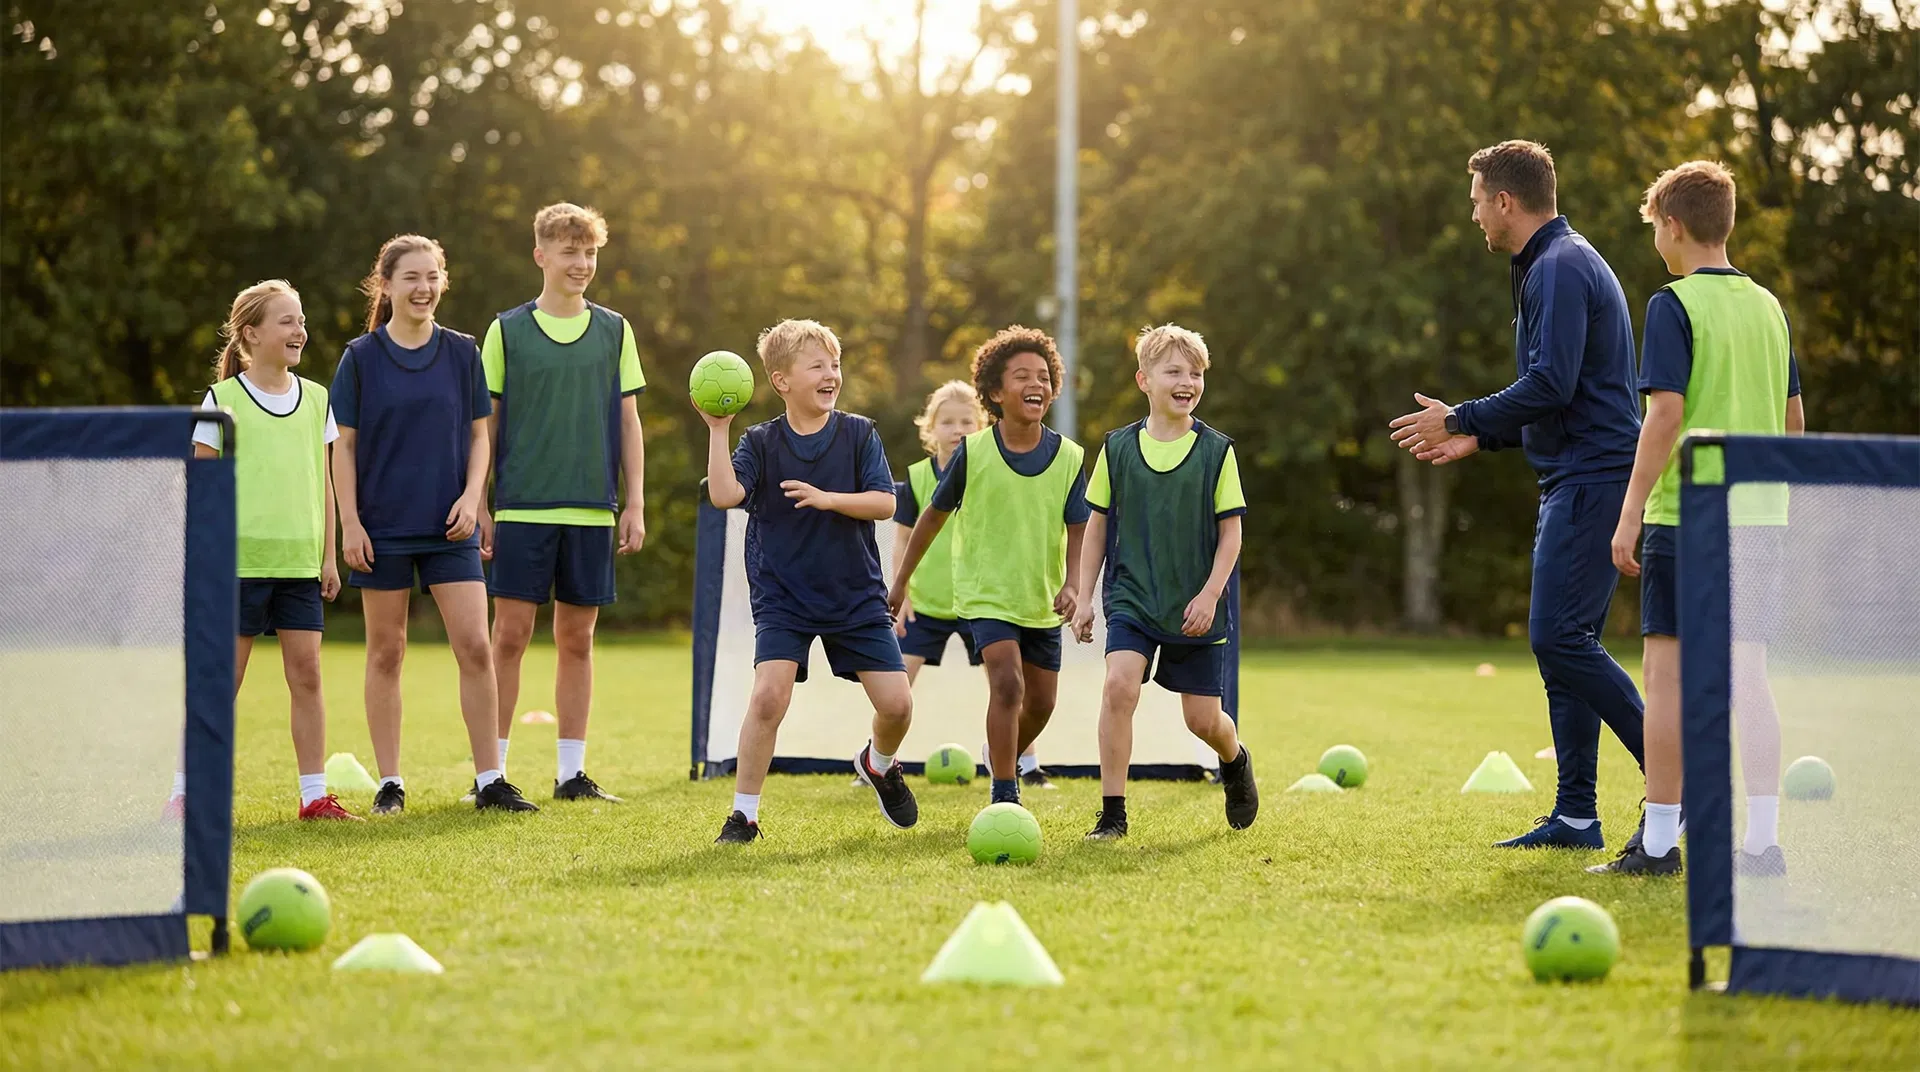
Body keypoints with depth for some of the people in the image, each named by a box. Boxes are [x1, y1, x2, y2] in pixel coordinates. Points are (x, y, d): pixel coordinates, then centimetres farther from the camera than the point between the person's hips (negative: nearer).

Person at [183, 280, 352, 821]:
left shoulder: (315, 399, 10)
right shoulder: (224, 400, -2)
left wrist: (328, 555, 12)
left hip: (300, 563, 4)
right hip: (240, 559, -4)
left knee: (307, 674, 2)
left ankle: (314, 794, 8)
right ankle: (184, 791, 7)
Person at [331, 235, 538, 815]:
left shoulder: (461, 353, 5)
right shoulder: (361, 357, -1)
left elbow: (478, 434, 10)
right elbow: (344, 445, 1)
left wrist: (470, 496, -5)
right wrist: (350, 522, -6)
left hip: (449, 527, 1)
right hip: (383, 525, -1)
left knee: (475, 646, -6)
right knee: (386, 652, 4)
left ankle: (489, 781, 0)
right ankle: (389, 783, 12)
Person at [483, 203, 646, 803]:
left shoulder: (614, 332, 9)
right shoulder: (507, 330, 3)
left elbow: (628, 422, 12)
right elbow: (485, 425, 5)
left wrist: (635, 504, 6)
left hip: (591, 510, 2)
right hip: (522, 506, -2)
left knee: (577, 638, 6)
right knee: (511, 635, -4)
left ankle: (571, 771, 11)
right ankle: (492, 771, 2)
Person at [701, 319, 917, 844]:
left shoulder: (859, 434, -1)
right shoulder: (761, 442, -4)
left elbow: (884, 503, -10)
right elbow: (725, 495, -20)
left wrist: (828, 499, -23)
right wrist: (717, 429, -21)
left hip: (857, 597, 2)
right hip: (783, 598, -2)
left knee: (897, 704, -4)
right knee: (769, 694, -21)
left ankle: (878, 764, 33)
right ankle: (743, 815, -7)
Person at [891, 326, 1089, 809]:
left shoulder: (1069, 458, -7)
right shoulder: (972, 453, -11)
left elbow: (1078, 531, -3)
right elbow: (934, 516, 1)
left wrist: (1071, 585, -22)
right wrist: (901, 581, 8)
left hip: (1042, 600, 4)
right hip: (985, 593, -4)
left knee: (1041, 703, 11)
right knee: (1007, 682, -22)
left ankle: (1004, 760, 42)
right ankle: (1004, 797, -14)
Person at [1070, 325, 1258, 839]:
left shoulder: (1216, 451, -3)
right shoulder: (1118, 447, 0)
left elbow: (1230, 531, 0)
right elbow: (1097, 526, 8)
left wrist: (1210, 595, -10)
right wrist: (1085, 597, 5)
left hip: (1195, 608, 0)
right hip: (1132, 598, 0)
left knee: (1202, 718, 5)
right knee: (1119, 685, -23)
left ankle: (1235, 763, 42)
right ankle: (1112, 813, -15)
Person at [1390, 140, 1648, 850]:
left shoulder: (1561, 268, -12)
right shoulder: (1553, 264, 21)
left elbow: (1550, 385, -21)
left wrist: (1460, 419, -11)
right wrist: (1478, 438, 23)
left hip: (1590, 479, -11)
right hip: (1577, 479, 11)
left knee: (1559, 637, -15)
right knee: (1563, 642, 9)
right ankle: (1575, 817, 9)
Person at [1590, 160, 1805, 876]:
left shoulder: (1675, 306, -8)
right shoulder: (1768, 307, 13)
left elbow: (1666, 414, -15)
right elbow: (1793, 421, 17)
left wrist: (1630, 514, -13)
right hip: (1763, 515, 6)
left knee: (1667, 671, -1)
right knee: (1747, 676, 7)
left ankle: (1659, 843, 0)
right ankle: (1762, 841, 4)